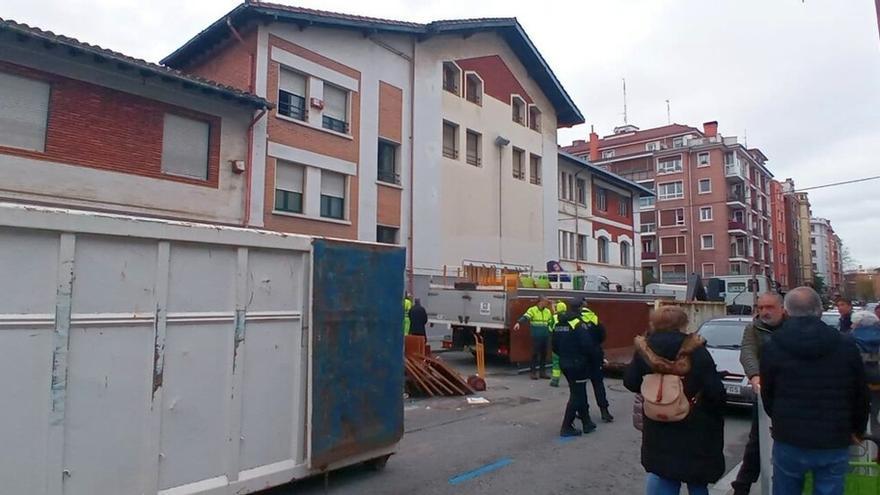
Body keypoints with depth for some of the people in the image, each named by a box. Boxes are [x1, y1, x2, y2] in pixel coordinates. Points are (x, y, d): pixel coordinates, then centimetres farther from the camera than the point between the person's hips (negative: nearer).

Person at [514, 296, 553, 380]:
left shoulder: (548, 311, 11)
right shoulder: (532, 310, -6)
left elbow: (551, 323, 20)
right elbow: (525, 317, -22)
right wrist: (518, 323, -39)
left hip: (545, 337, 5)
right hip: (536, 337, -5)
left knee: (544, 354, 9)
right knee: (535, 354, -3)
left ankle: (543, 372, 20)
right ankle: (532, 372, 6)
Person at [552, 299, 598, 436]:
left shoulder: (558, 324, 7)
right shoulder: (578, 324, -17)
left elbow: (554, 345, 11)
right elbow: (587, 345, -21)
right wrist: (594, 358, -4)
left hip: (564, 363, 8)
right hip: (577, 364, -8)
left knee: (579, 393, 19)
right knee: (577, 395, 1)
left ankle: (587, 422, 28)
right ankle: (566, 427, 4)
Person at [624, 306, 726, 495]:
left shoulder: (645, 349, -8)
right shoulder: (695, 351, -17)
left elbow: (630, 382, -1)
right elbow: (715, 391, -15)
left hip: (658, 427, 2)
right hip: (694, 427, -2)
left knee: (660, 473, 15)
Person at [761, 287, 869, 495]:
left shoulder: (772, 347, -8)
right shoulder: (846, 346, -3)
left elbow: (767, 394, 2)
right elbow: (860, 395, 7)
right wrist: (857, 430, 23)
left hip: (789, 441, -1)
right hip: (834, 444, 1)